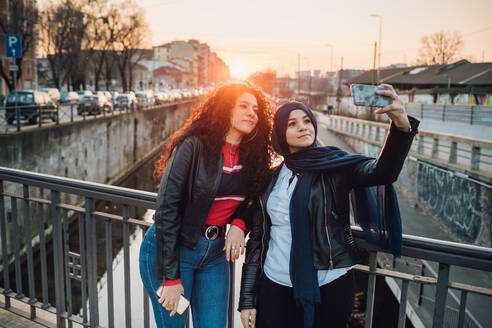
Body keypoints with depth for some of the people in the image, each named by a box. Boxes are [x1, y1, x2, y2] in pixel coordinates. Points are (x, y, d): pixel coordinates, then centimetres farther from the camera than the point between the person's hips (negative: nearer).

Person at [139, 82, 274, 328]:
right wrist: (171, 278, -18)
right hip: (170, 250, -5)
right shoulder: (194, 146, -18)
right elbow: (166, 209, -19)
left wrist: (238, 223, -8)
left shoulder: (250, 156, 1)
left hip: (214, 253, 6)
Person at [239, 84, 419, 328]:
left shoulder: (334, 165, -3)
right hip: (275, 285, 2)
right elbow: (257, 238, 6)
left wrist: (402, 126, -41)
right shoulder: (271, 178, 4)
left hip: (328, 285, -2)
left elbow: (383, 171, -22)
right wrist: (247, 299, 5)